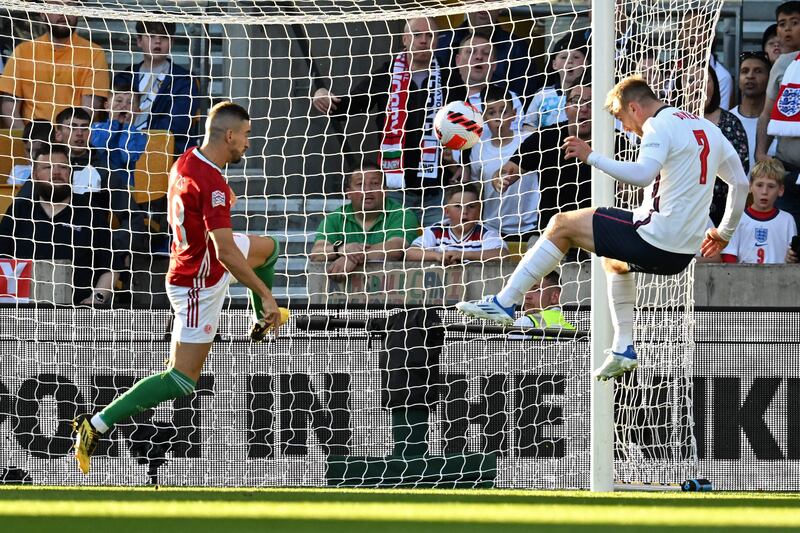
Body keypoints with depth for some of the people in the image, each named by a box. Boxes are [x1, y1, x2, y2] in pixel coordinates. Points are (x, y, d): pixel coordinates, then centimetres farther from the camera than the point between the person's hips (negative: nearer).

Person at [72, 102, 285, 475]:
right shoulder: (212, 185, -31)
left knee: (268, 247, 31)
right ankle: (96, 426, -10)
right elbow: (225, 253, -35)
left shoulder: (186, 161, -3)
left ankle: (263, 324, 53)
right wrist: (265, 294, -30)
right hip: (199, 284, -10)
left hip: (187, 257, 10)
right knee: (181, 381, -6)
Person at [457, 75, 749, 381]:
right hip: (683, 255, 9)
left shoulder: (659, 125, -10)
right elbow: (740, 182, 19)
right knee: (615, 260, 37)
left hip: (655, 240, -9)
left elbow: (641, 175, -28)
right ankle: (623, 350, 31)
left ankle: (505, 303, 0)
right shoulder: (707, 129, 16)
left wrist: (591, 157, -20)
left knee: (562, 226, 2)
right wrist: (724, 233, 27)